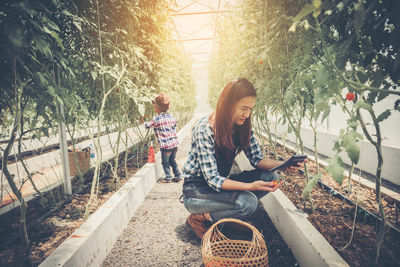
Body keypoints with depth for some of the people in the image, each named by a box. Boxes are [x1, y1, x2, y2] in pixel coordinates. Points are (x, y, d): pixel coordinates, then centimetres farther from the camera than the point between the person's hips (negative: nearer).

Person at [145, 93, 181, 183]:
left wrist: (145, 123, 23)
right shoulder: (171, 116, 7)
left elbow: (147, 125, 2)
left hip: (165, 145, -6)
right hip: (175, 143, 6)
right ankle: (178, 176, 25)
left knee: (165, 162, 9)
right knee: (172, 160, 20)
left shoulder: (156, 119, -10)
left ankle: (168, 177, 14)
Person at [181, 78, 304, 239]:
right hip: (195, 190, -7)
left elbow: (257, 158, 0)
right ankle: (198, 219, -5)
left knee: (270, 177, -11)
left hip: (221, 183, 8)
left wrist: (282, 165, -19)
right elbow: (212, 179, -27)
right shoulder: (204, 130, -26)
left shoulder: (242, 127, -4)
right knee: (248, 202, -30)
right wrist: (250, 186, -39)